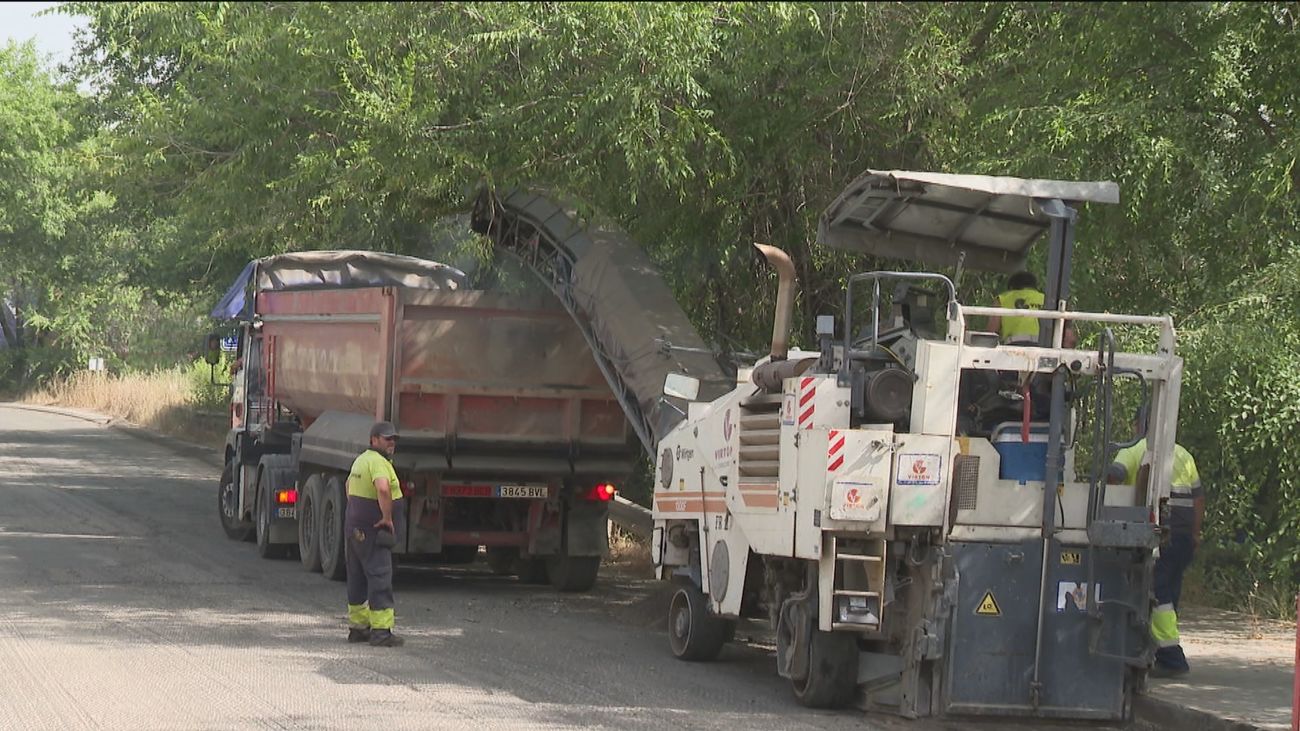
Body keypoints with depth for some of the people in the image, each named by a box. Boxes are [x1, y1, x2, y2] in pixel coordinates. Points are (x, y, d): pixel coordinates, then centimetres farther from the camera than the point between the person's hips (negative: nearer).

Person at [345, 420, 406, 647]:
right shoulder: (378, 462, -17)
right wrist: (387, 517, -25)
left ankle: (357, 626, 22)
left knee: (358, 579, 15)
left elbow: (349, 484, 34)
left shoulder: (362, 460, 16)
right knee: (379, 578, -10)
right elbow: (383, 488, -36)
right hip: (372, 533, -10)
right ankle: (381, 631, -14)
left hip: (355, 529, 10)